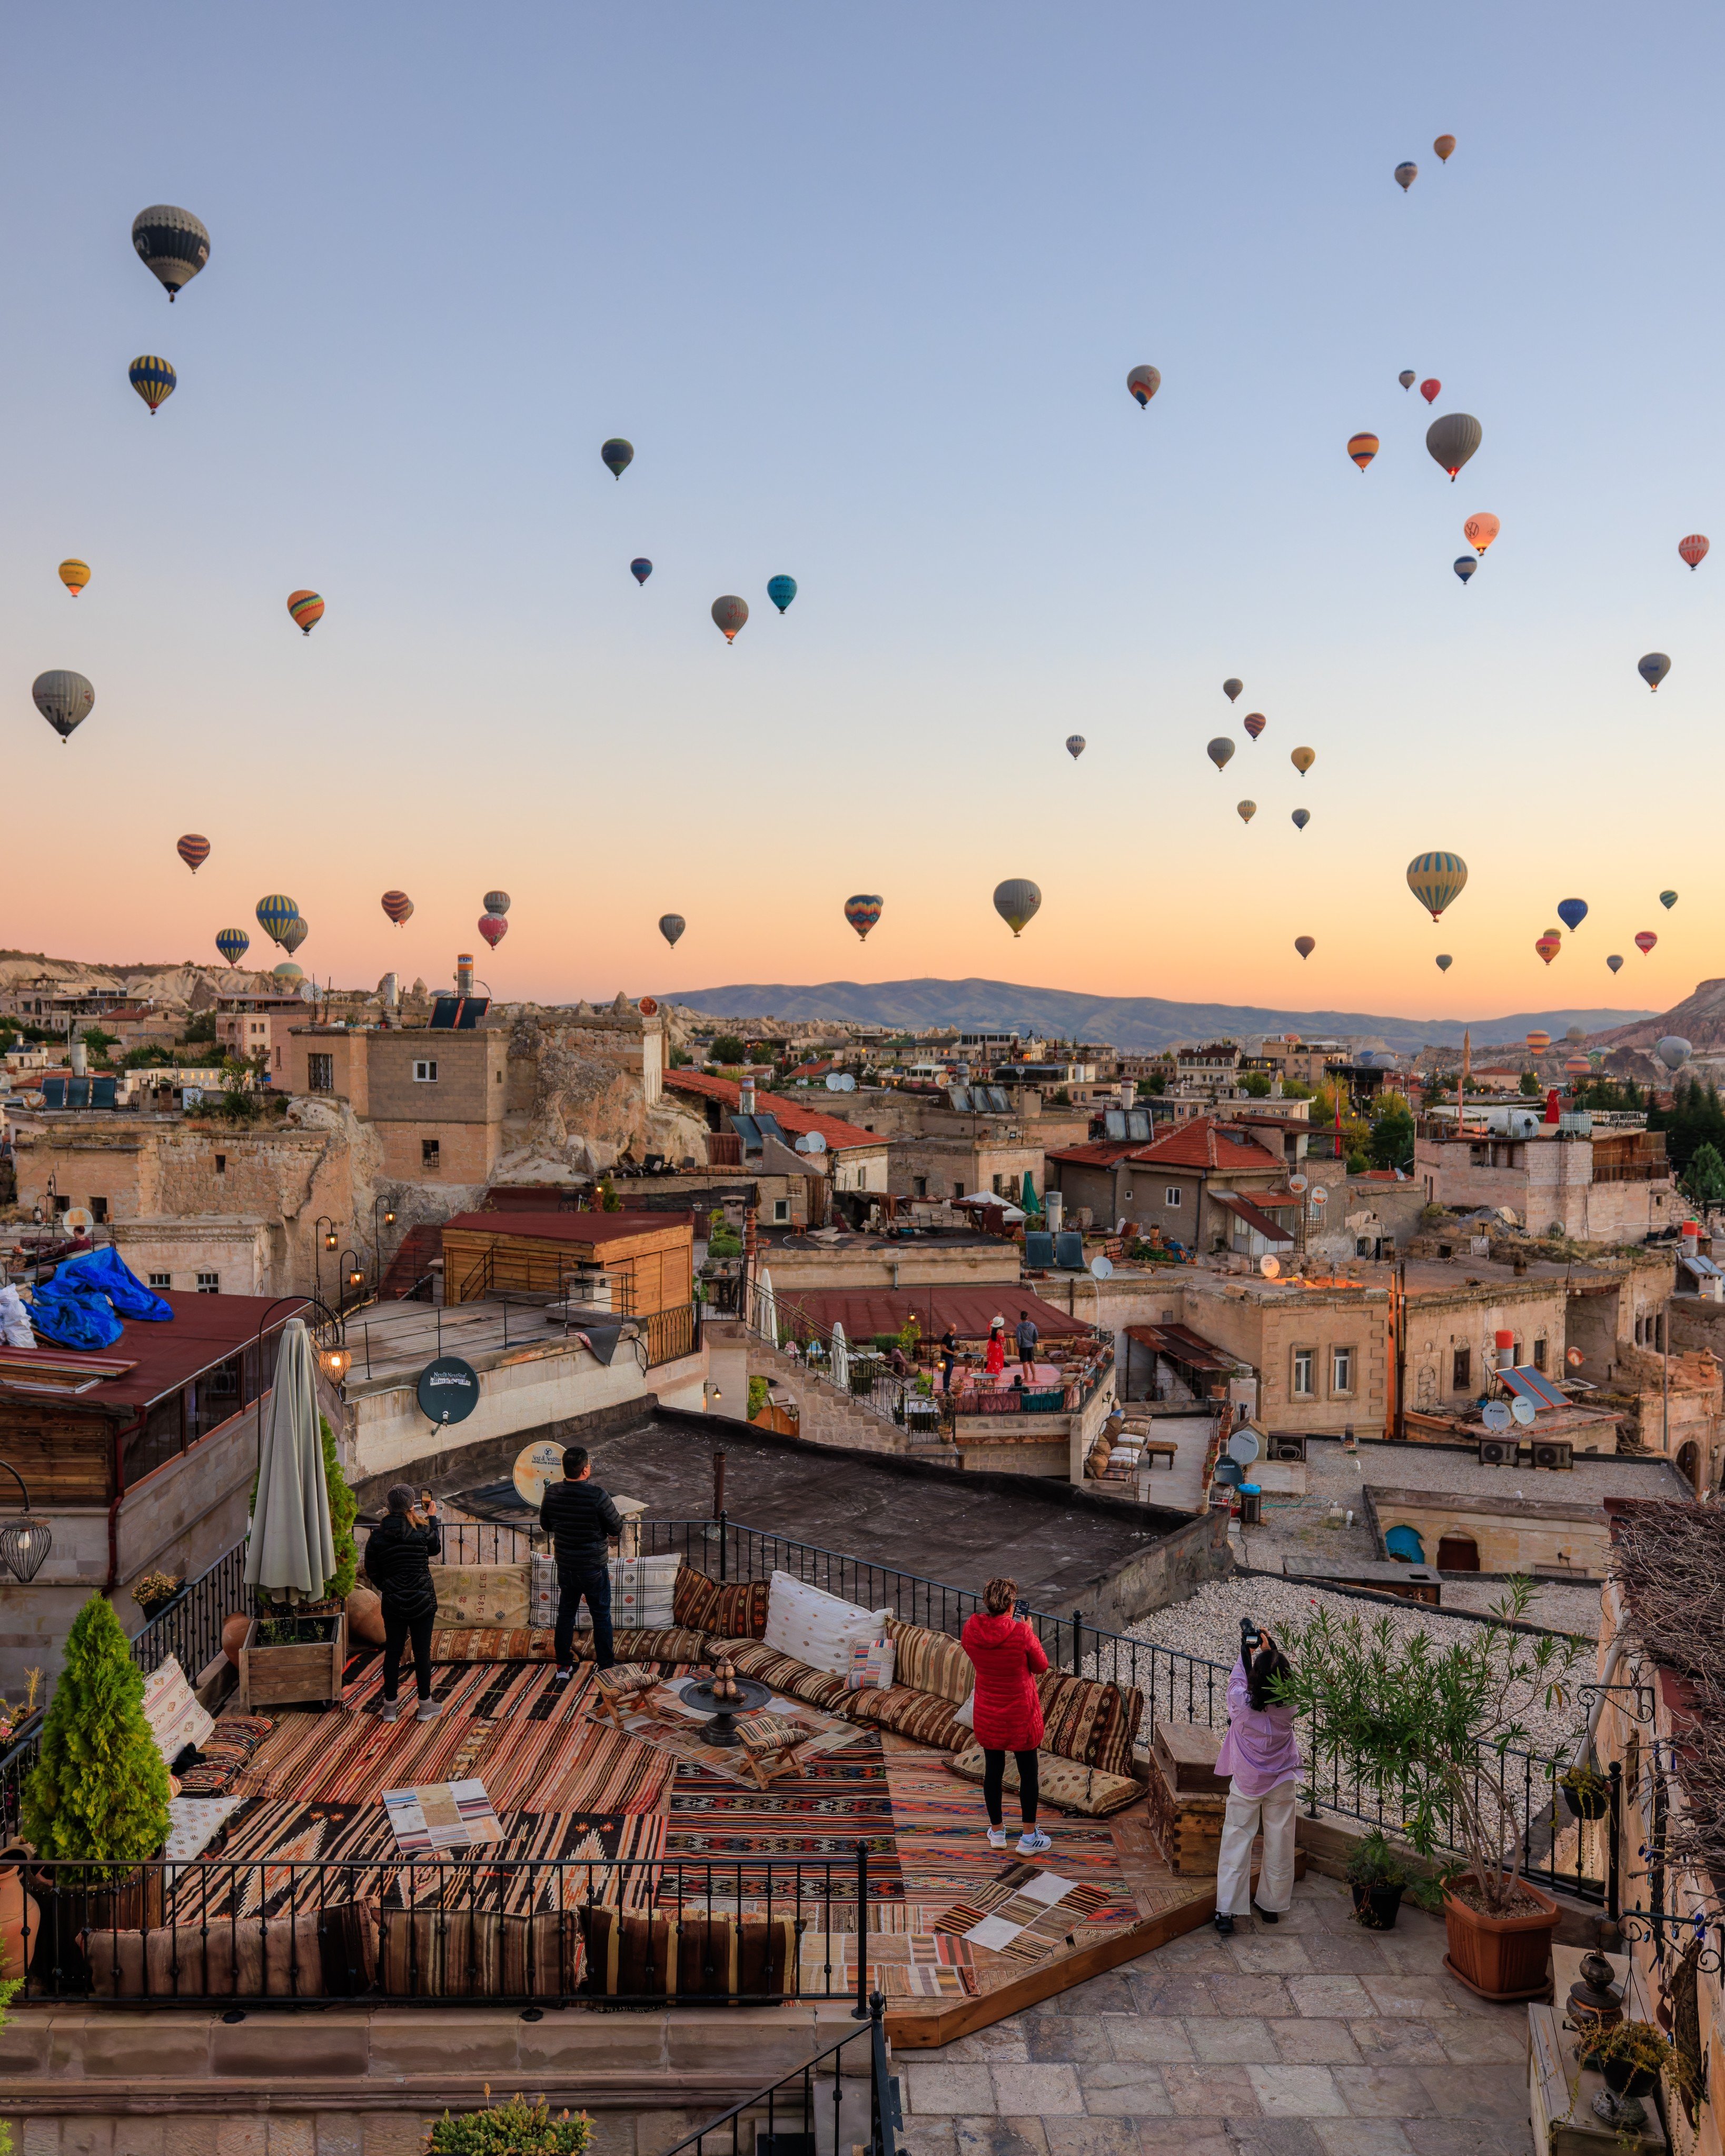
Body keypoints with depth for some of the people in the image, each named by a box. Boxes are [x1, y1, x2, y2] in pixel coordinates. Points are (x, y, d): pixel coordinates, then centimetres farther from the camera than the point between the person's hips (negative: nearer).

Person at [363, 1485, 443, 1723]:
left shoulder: (377, 1535, -6)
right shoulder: (422, 1528, -11)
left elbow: (372, 1572, 2)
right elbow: (436, 1549, 10)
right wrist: (432, 1519, 19)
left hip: (392, 1602, 2)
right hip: (422, 1601, -2)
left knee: (392, 1652, 13)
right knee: (422, 1652, 8)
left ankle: (390, 1706, 22)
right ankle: (425, 1706, 17)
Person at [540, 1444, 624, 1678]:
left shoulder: (551, 1493, -11)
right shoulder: (597, 1496, -26)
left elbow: (545, 1525, 5)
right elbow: (617, 1528, -15)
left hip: (565, 1567, 4)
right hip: (594, 1568, -4)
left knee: (565, 1614, 20)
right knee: (601, 1616, 14)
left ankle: (563, 1668, 28)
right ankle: (605, 1666, 24)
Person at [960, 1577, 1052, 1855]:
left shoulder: (971, 1630, -12)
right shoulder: (1022, 1633, -24)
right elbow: (1041, 1666, -8)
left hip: (987, 1712, 4)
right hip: (1021, 1713, -4)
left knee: (993, 1769, 17)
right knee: (1028, 1772, 12)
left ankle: (997, 1832, 30)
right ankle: (1029, 1838, 20)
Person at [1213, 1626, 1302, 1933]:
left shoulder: (1241, 1704, -23)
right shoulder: (1288, 1708, -18)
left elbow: (1237, 1678, -1)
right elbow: (1281, 1676, 2)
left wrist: (1246, 1650, 11)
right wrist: (1270, 1649, 10)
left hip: (1246, 1786, -1)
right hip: (1282, 1786, 2)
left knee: (1236, 1845, 7)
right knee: (1279, 1846, 16)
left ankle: (1226, 1911, 10)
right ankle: (1271, 1905, 29)